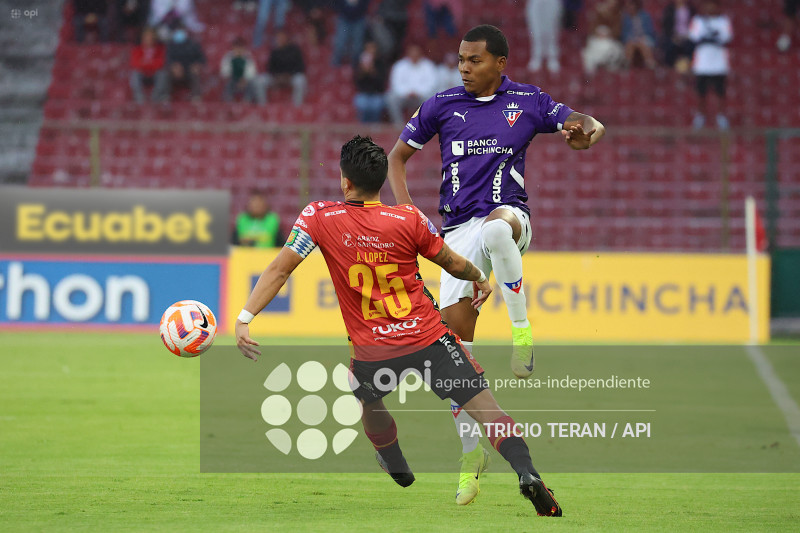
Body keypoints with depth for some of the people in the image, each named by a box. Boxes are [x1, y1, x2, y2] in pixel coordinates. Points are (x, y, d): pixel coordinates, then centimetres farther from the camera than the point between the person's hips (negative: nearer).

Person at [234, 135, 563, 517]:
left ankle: (397, 468, 50)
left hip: (372, 352, 1)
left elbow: (280, 269, -12)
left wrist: (244, 317, -11)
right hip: (428, 339, -1)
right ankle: (525, 472, -21)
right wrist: (480, 279, 28)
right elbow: (453, 263, 7)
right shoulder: (408, 219, -5)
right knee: (484, 406, -2)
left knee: (368, 400, 35)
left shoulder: (320, 218, -6)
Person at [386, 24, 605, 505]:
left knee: (495, 227, -42)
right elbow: (398, 155, 17)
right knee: (454, 334, -8)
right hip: (459, 228, 2)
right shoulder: (442, 106, 8)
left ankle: (522, 332, -29)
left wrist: (584, 134, -16)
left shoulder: (528, 101, 5)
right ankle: (471, 451, 3)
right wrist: (404, 204, 0)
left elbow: (591, 125, 9)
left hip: (508, 211, -2)